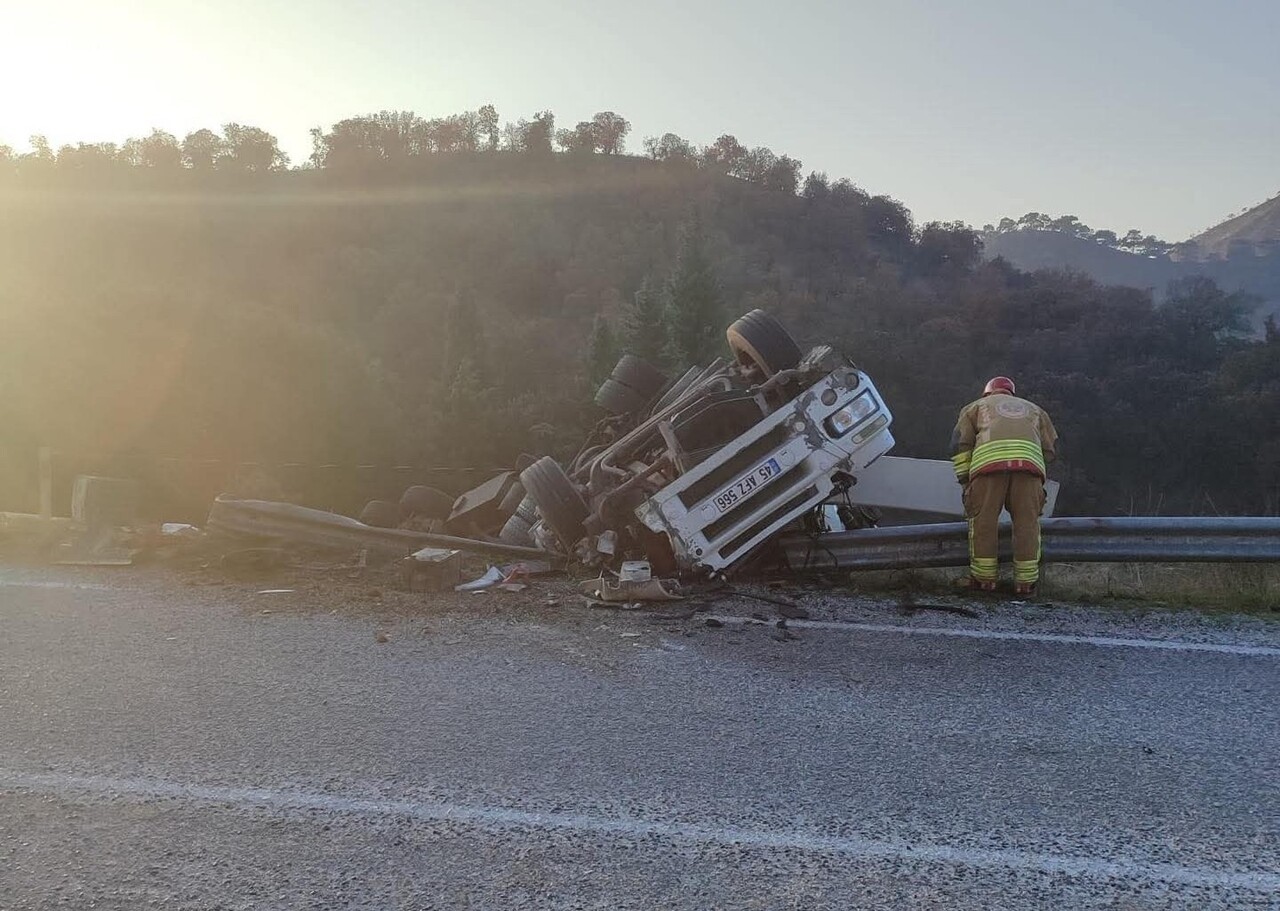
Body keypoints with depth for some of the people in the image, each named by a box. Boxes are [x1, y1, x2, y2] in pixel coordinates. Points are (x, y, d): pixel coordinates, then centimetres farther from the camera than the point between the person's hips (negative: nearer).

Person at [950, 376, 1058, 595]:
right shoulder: (1034, 409, 37)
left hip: (989, 459, -2)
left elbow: (960, 443, 16)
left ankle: (984, 577, 8)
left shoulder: (976, 406, 31)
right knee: (1027, 521, 7)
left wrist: (964, 478, 17)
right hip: (1029, 459, 2)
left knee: (983, 520, 5)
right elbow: (1051, 449, 27)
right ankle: (1026, 581, 9)